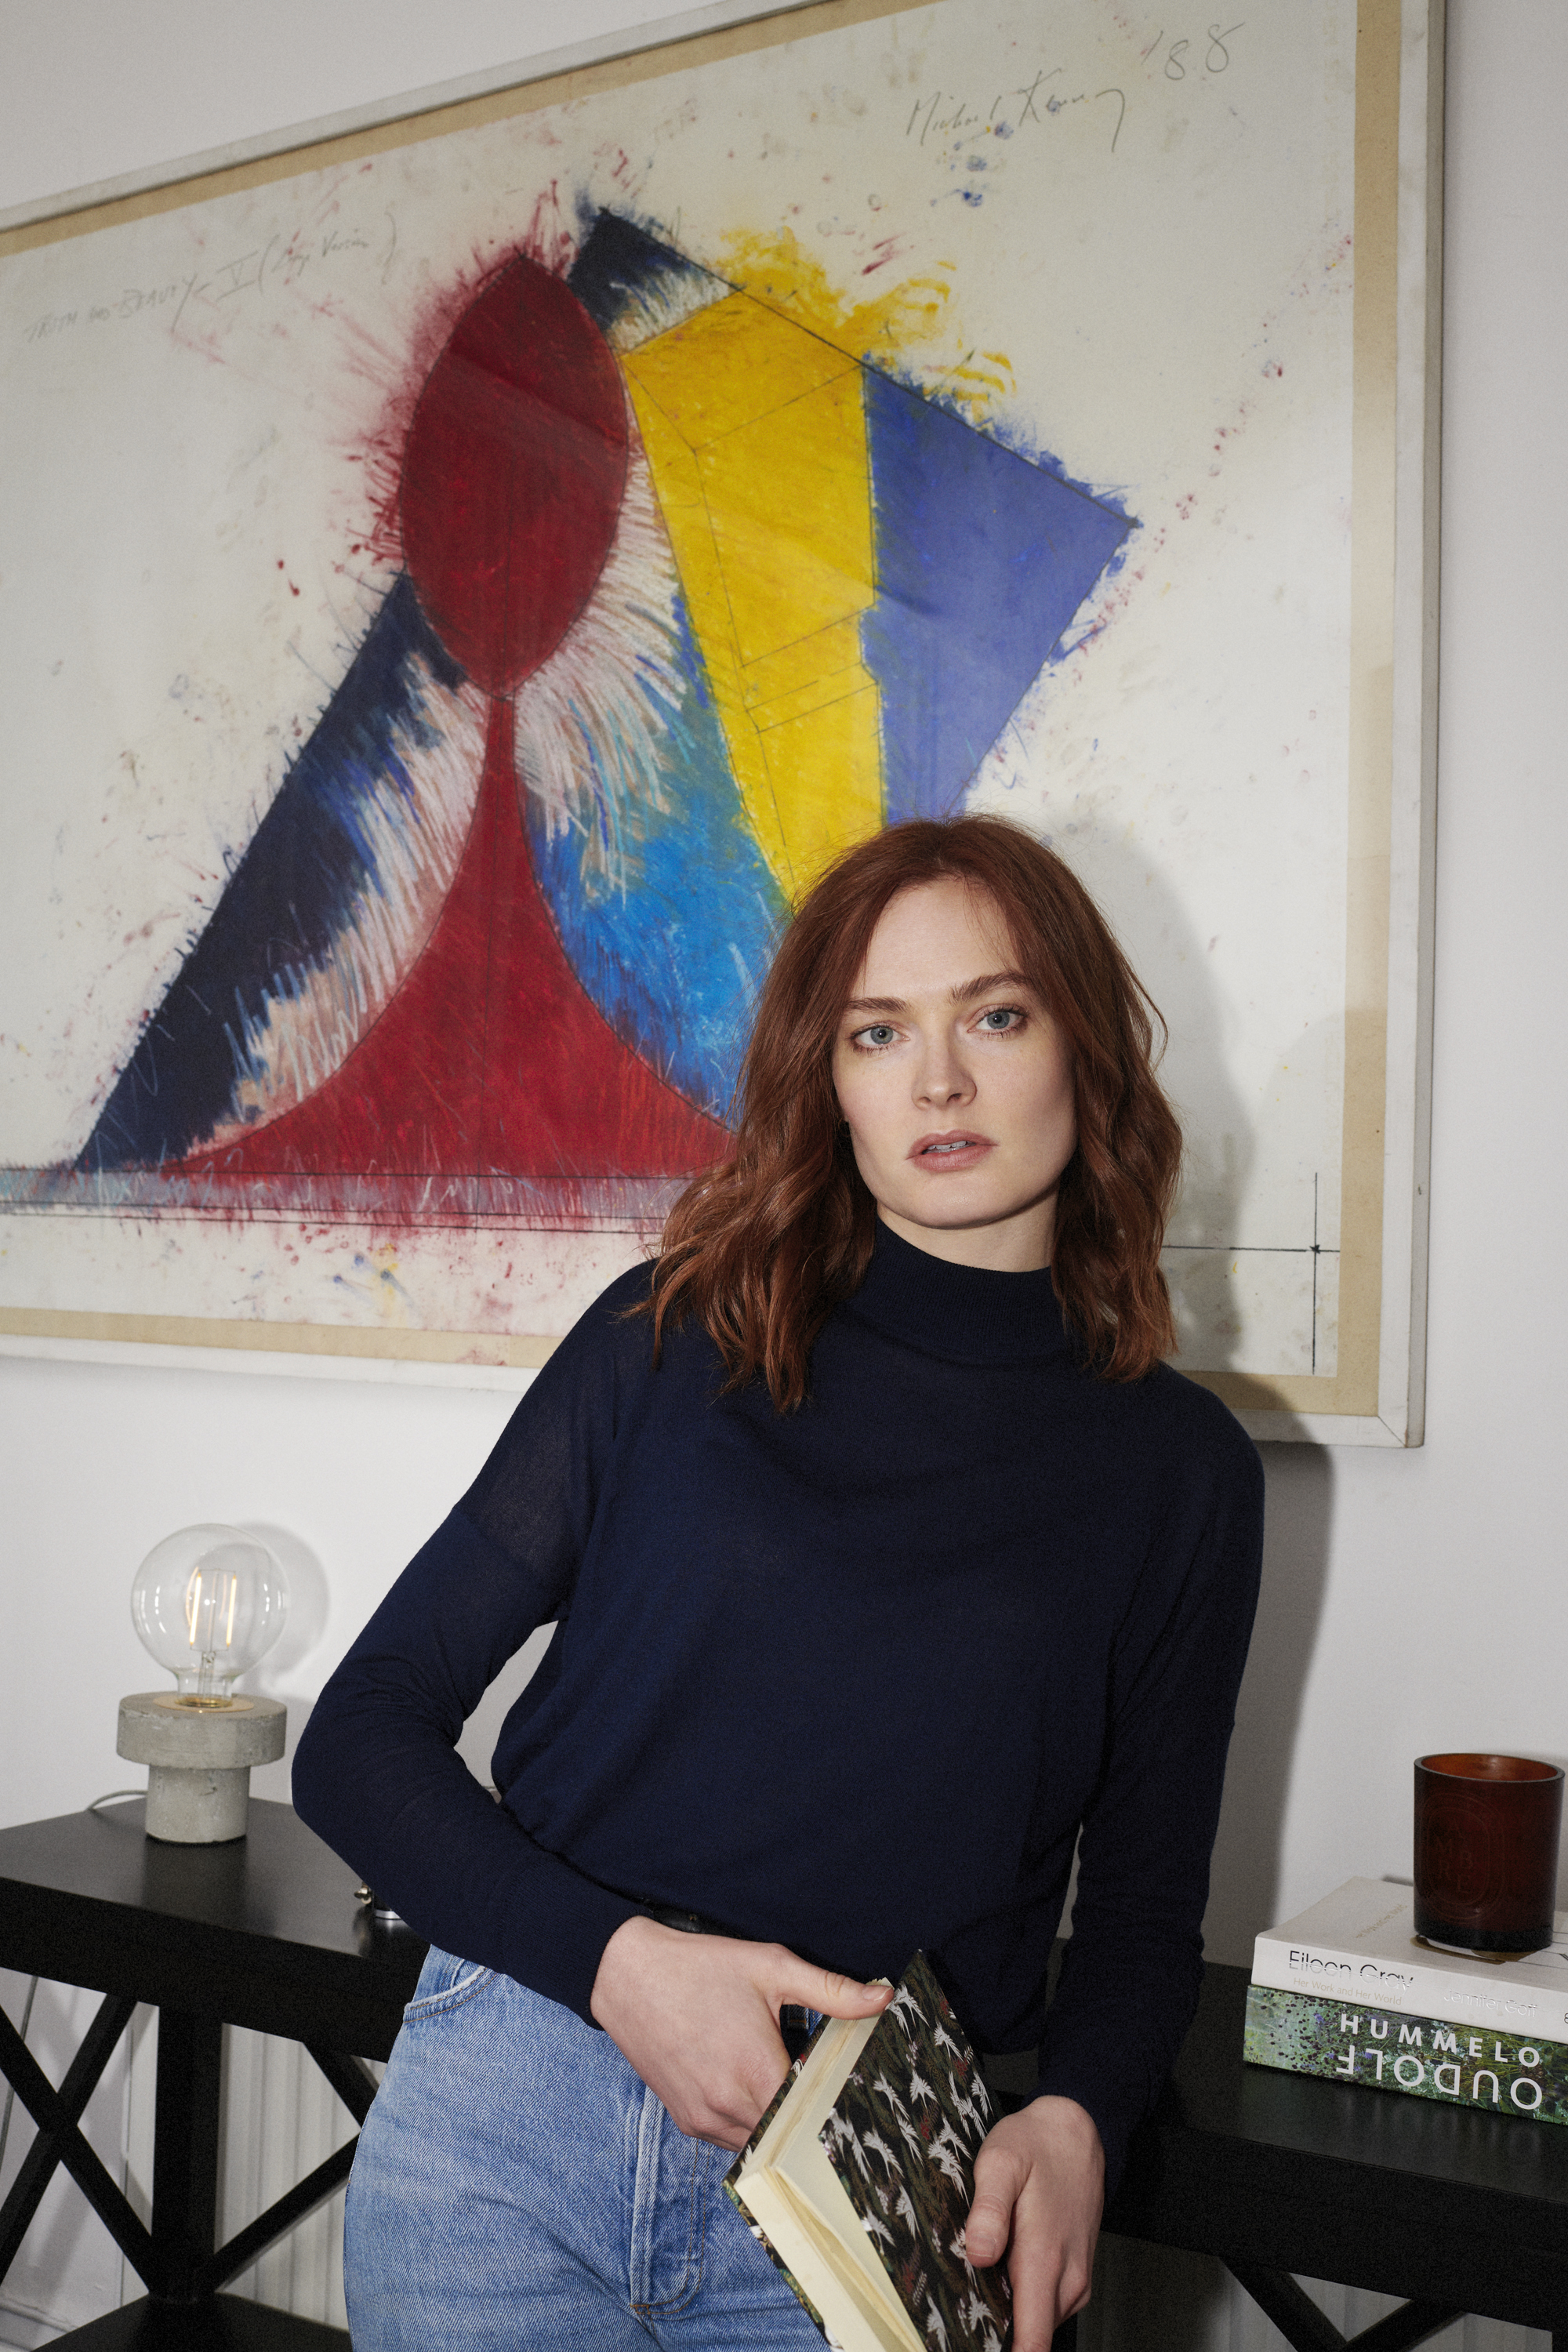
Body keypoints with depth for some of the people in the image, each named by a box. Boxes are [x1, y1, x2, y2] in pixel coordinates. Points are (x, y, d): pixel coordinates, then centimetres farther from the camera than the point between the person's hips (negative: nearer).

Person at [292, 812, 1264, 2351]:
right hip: (509, 2112, 0)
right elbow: (362, 1737, -1)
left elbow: (1146, 1905, 9)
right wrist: (620, 1958, -15)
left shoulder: (1181, 1469, 3)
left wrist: (1074, 2121, -11)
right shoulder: (676, 1341, -1)